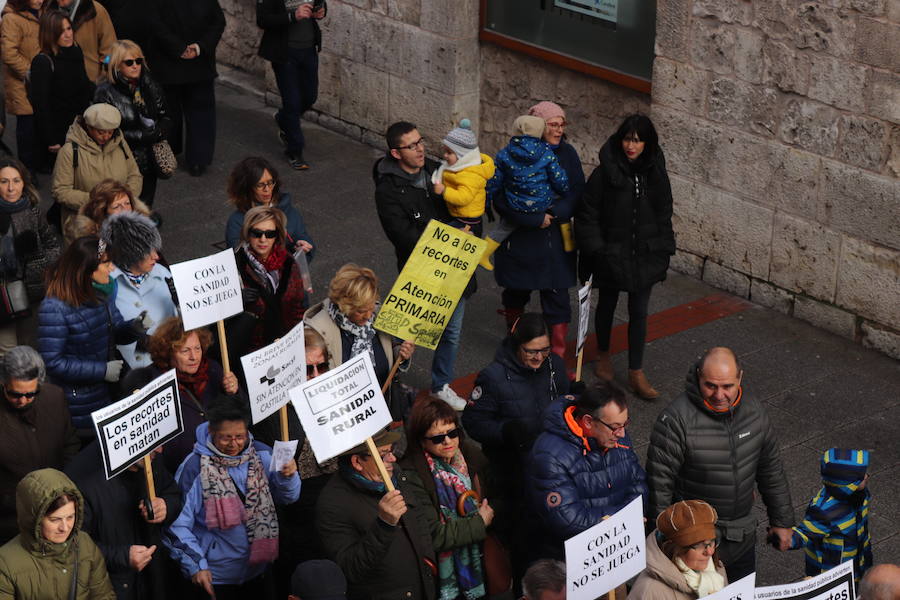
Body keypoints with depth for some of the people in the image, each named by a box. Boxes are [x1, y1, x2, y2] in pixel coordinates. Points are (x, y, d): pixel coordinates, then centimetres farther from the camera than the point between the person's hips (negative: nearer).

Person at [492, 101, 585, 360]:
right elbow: (501, 199, -16)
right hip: (520, 238, -2)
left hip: (555, 238, 2)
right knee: (516, 293, 16)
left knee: (557, 297, 0)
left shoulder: (567, 153, 0)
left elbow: (577, 193, -1)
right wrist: (535, 219, -21)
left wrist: (553, 214, -17)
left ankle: (558, 357, 6)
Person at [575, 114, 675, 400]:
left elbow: (664, 214, 9)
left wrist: (663, 251, 6)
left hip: (644, 255, 2)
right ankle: (603, 354, 40)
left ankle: (636, 372, 11)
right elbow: (587, 215, -9)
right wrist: (595, 249, -14)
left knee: (639, 312, 4)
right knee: (607, 305, 17)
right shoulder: (605, 173, -13)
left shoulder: (656, 173, -1)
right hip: (611, 254, -2)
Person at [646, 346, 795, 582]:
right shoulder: (676, 419, -21)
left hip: (743, 538, 6)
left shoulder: (753, 411, -2)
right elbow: (659, 483, -16)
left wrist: (782, 521, 15)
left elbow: (771, 471, 11)